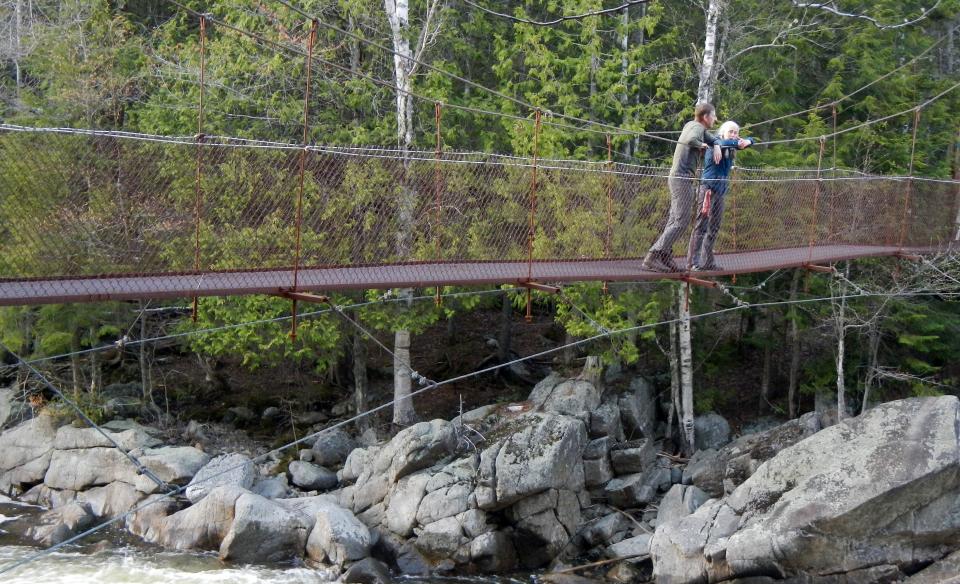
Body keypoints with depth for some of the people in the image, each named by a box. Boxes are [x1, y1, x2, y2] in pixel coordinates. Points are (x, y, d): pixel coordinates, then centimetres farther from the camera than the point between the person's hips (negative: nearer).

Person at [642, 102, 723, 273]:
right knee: (681, 220, -13)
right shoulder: (697, 127, -11)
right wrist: (701, 145, -14)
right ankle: (652, 257, -19)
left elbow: (713, 138, 31)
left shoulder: (691, 125, 17)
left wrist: (716, 146, 9)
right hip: (682, 177, -10)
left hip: (678, 178, 10)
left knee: (675, 219, 7)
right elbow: (689, 140, -34)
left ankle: (665, 258, 4)